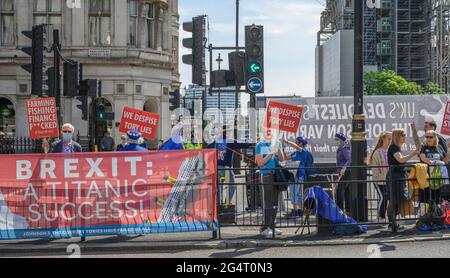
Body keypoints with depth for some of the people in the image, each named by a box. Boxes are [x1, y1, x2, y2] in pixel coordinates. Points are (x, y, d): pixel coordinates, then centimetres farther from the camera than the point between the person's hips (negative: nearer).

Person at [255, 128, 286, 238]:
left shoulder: (277, 143, 12)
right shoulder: (260, 145, -1)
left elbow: (282, 159, 6)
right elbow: (259, 163, -7)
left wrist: (278, 149, -10)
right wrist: (271, 153, -15)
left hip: (276, 175, 5)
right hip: (265, 175, -5)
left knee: (275, 202, 8)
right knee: (267, 202, -8)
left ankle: (272, 226, 16)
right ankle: (265, 228, -7)